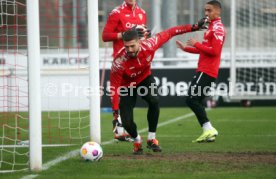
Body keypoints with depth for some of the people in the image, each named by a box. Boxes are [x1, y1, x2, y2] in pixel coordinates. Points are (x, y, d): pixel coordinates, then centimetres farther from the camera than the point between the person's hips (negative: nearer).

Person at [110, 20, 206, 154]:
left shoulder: (149, 45, -29)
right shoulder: (119, 61, -36)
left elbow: (167, 33, -15)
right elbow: (114, 86, -27)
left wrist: (192, 27, -10)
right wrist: (115, 108, -32)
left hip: (145, 79, 2)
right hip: (127, 86, -2)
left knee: (154, 101, -29)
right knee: (127, 122, -13)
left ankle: (151, 139, -11)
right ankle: (137, 140, 24)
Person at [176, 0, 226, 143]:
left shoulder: (218, 28, -11)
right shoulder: (212, 27, 21)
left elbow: (214, 51, -20)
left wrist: (196, 44, -14)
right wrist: (185, 48, 21)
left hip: (207, 71, -10)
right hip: (204, 70, 10)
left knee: (191, 99, -14)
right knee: (196, 101, 10)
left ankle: (208, 129, -16)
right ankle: (208, 132, 9)